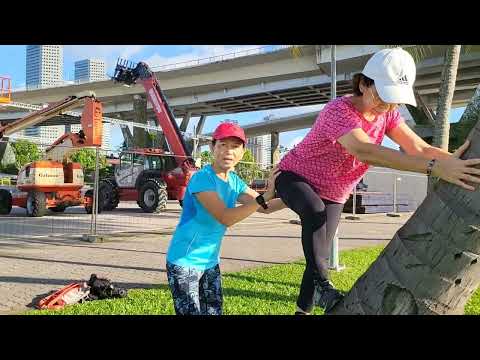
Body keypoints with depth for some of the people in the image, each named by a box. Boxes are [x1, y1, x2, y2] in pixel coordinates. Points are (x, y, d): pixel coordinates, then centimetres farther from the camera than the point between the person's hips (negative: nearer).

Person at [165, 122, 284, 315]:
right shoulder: (202, 178, -21)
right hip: (184, 262, -7)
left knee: (214, 311, 14)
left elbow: (265, 208, 9)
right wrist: (265, 195, -34)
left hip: (210, 262, 8)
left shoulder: (234, 181, 2)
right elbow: (226, 218, -30)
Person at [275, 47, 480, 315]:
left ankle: (303, 310, 25)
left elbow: (419, 147, -20)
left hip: (333, 194, 7)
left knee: (321, 256, 7)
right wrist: (434, 167, -60)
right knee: (316, 211, -39)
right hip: (295, 176, -6)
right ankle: (322, 284, -24)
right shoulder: (338, 110, -33)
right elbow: (364, 150, -51)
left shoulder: (387, 113, -9)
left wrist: (456, 161, -41)